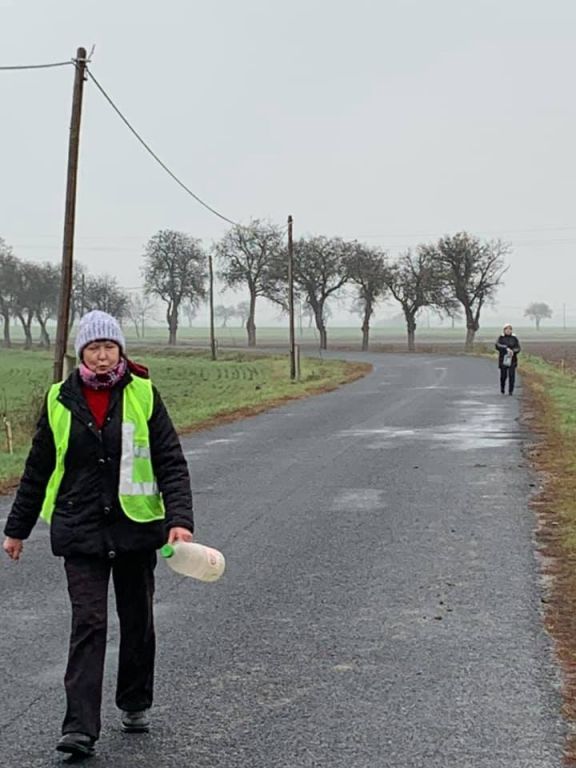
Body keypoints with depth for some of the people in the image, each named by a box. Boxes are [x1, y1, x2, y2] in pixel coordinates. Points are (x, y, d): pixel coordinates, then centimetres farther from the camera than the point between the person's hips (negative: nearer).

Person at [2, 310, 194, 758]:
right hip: (80, 531, 0)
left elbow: (171, 462, -5)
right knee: (89, 623, -8)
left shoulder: (143, 394, -3)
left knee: (137, 620, 12)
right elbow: (38, 470, 10)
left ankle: (135, 704, 33)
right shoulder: (61, 401, 1)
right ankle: (80, 727, -7)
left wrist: (180, 519, -17)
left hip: (136, 526, 0)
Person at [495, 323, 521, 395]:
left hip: (512, 360, 1)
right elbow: (497, 346, -13)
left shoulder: (514, 338, 7)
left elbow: (518, 348, 0)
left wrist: (512, 351, -22)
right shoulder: (501, 338, 4)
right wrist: (507, 348, -25)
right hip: (503, 360, -1)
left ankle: (511, 391, -2)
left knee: (512, 375, -8)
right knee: (503, 375, 0)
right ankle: (502, 389, 23)